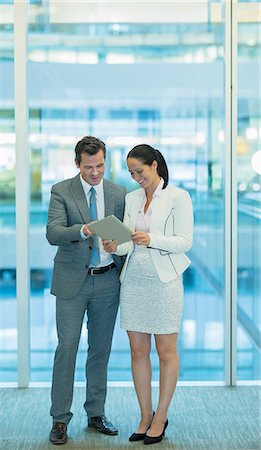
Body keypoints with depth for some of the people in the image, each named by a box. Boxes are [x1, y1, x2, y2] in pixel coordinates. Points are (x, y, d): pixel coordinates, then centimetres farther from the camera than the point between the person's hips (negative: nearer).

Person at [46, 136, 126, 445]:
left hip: (107, 280, 3)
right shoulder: (61, 191, -2)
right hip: (72, 280, -3)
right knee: (67, 347, -4)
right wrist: (82, 230, -32)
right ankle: (60, 419, 5)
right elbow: (53, 233, -14)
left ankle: (96, 414, 22)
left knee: (101, 350, 10)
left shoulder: (119, 194, 6)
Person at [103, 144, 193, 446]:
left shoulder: (178, 197, -4)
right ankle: (145, 416, 20)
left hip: (164, 282, -5)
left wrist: (151, 239, -24)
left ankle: (161, 417, 16)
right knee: (138, 351, 8)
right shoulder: (131, 199, 12)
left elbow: (185, 241, -9)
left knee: (166, 351, 4)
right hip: (133, 281, 5)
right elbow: (130, 242, 10)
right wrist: (115, 247, -12)